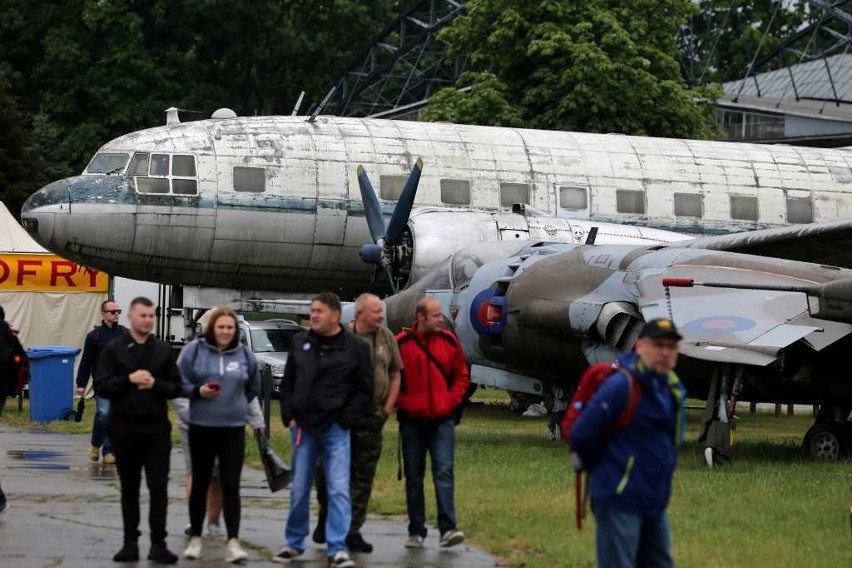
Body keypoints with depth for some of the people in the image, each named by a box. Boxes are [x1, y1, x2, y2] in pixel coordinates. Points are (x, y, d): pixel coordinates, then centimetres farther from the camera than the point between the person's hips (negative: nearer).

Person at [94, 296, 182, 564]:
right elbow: (101, 386, -5)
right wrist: (129, 379, -17)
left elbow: (176, 388, 6)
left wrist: (155, 384, -13)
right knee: (129, 489, 8)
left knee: (159, 487, -4)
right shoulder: (114, 349, 1)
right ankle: (130, 543, 14)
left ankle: (158, 544, -1)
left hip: (157, 427, 1)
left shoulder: (163, 350, 7)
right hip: (124, 427, -1)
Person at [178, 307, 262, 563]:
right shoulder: (194, 350, -5)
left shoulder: (244, 354, 1)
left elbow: (253, 387, 16)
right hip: (201, 427, 0)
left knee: (231, 485, -4)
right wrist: (198, 391, -17)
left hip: (233, 429, 1)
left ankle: (233, 541, -7)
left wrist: (238, 403, 11)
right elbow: (179, 383, -2)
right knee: (200, 484, 10)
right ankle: (195, 537, 21)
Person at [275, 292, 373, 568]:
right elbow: (287, 383, 14)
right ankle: (294, 544, 22)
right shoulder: (300, 342, 7)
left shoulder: (355, 347, -3)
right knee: (299, 490, 10)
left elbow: (364, 390, -1)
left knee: (338, 490, -8)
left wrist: (345, 420, -7)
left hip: (335, 430, -3)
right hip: (303, 427, 3)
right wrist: (289, 417, 4)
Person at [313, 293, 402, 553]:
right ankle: (326, 517, 24)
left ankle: (352, 531, 12)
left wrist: (388, 407, 4)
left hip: (371, 417, 3)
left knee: (363, 475, 5)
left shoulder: (386, 338, 6)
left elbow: (395, 375, 13)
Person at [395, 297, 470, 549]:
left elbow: (462, 376, 12)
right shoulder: (401, 344, -4)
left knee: (444, 472, -9)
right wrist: (402, 404, -5)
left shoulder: (449, 341, 5)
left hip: (442, 420, 1)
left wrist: (451, 401, 0)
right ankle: (416, 532, 12)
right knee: (414, 476, 5)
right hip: (412, 421, -1)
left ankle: (448, 529, -12)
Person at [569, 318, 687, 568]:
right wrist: (604, 471, -2)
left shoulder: (673, 389, 9)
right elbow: (580, 434, -17)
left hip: (654, 502, 8)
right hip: (620, 501, -8)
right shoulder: (622, 385, -16)